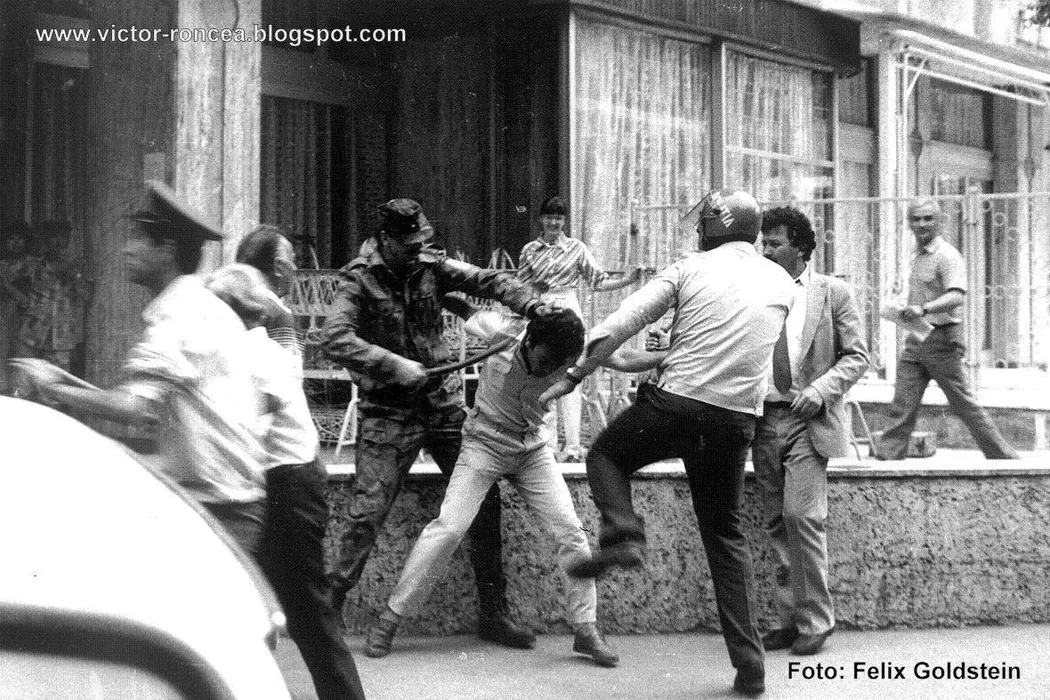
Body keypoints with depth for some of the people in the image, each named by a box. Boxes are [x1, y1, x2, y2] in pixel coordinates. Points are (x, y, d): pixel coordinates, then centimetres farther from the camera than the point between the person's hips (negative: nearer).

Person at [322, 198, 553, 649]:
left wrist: (531, 304, -19)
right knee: (367, 514, -12)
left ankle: (493, 615, 17)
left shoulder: (432, 266, 2)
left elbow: (487, 280, -2)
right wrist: (394, 366, -28)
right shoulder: (359, 280, -9)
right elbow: (335, 340, -21)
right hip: (388, 413, -4)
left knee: (485, 499, 5)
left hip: (444, 404, 5)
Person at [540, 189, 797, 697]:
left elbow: (620, 324, -4)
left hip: (677, 403, -4)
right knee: (725, 534, 16)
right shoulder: (782, 284, 12)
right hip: (739, 420, 4)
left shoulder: (690, 268, 1)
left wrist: (574, 375, 3)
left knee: (606, 454, 23)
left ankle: (622, 535, -5)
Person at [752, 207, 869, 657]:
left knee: (801, 516, -13)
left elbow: (857, 356, 1)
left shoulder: (833, 293, 1)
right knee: (776, 522, 6)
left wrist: (821, 390, -14)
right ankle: (791, 619, 15)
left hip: (809, 420, -4)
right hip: (765, 417, 4)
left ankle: (815, 620, 0)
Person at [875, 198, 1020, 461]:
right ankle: (886, 459, -1)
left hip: (941, 340, -8)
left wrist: (924, 309, -41)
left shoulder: (947, 256, -13)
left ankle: (1004, 457, 12)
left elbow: (956, 296, -28)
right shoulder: (918, 257, 15)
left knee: (964, 404, 0)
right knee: (902, 405, 1)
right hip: (915, 341, 8)